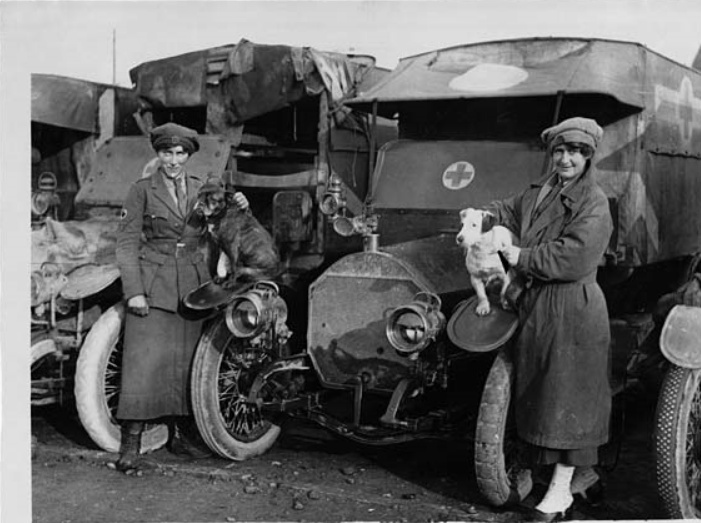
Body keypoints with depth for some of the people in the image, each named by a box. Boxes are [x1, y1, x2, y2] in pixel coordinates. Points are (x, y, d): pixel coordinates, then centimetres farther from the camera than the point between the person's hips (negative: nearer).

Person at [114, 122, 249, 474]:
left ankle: (182, 434, 21)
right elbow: (126, 243, -1)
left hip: (192, 284, 4)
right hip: (152, 284, -4)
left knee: (187, 361, 7)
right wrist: (134, 291, -11)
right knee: (145, 362, -10)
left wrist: (239, 210, -3)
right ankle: (129, 448, -8)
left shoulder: (202, 190, 13)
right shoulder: (142, 190, 2)